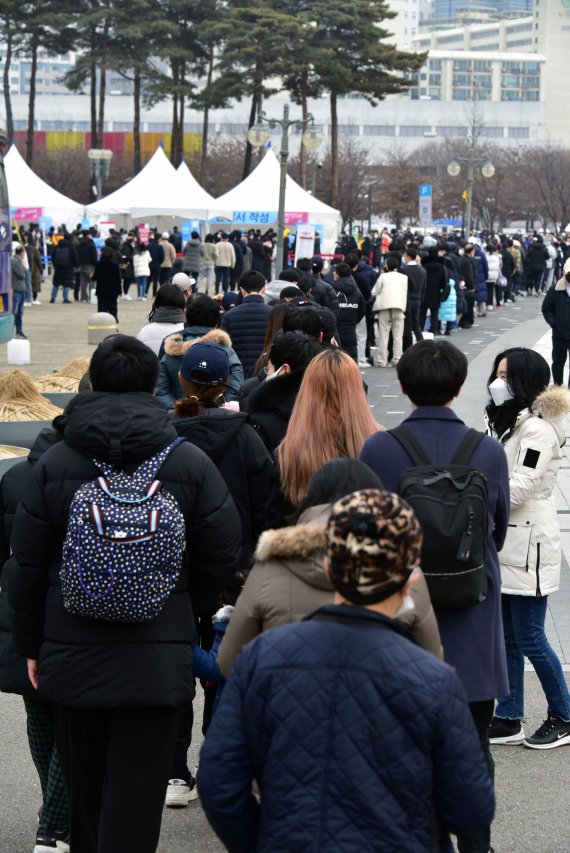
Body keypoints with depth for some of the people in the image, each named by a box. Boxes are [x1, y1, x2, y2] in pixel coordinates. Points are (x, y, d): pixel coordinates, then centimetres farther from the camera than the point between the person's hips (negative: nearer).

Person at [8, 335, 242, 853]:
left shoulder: (54, 463, -2)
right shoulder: (190, 463, -5)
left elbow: (28, 565, 1)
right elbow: (222, 561, -2)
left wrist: (30, 644, 13)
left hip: (73, 655, 2)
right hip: (157, 659, -2)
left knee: (83, 787, 16)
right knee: (136, 791, -1)